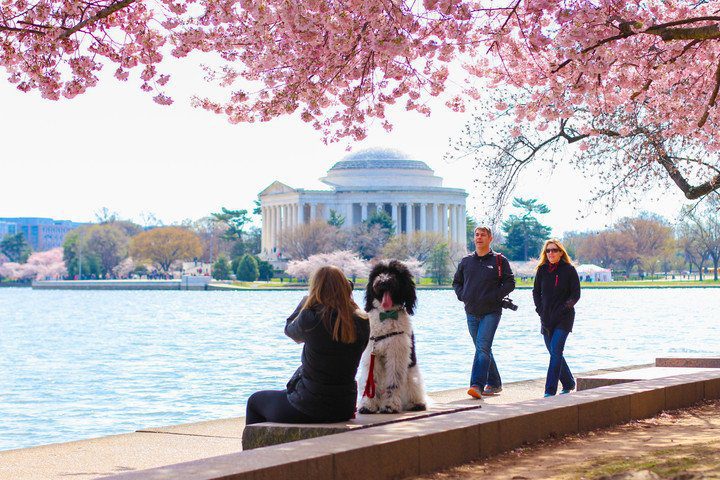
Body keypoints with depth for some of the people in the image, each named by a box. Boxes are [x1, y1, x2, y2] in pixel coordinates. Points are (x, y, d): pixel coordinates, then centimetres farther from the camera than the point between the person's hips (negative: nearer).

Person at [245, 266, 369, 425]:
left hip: (310, 409, -6)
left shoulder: (310, 318, -19)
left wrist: (308, 299, 15)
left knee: (255, 401, 23)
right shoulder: (362, 322, -8)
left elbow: (289, 329, 2)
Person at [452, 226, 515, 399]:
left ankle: (477, 385, -24)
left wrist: (495, 296, -12)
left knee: (483, 347, -18)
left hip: (491, 312, -5)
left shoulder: (499, 261, 0)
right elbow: (456, 282, 21)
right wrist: (462, 295, 4)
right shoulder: (466, 261, 11)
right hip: (471, 313, 5)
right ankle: (494, 383, 25)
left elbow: (510, 283, -1)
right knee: (483, 349, 12)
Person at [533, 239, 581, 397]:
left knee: (555, 351, -15)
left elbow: (576, 295, -3)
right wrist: (540, 310, 1)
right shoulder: (542, 270, 7)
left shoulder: (569, 270, -4)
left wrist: (564, 308, -13)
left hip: (563, 318, -5)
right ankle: (569, 384, 28)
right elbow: (536, 292, 14)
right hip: (546, 318, 5)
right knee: (555, 353, 10)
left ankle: (550, 391, -16)